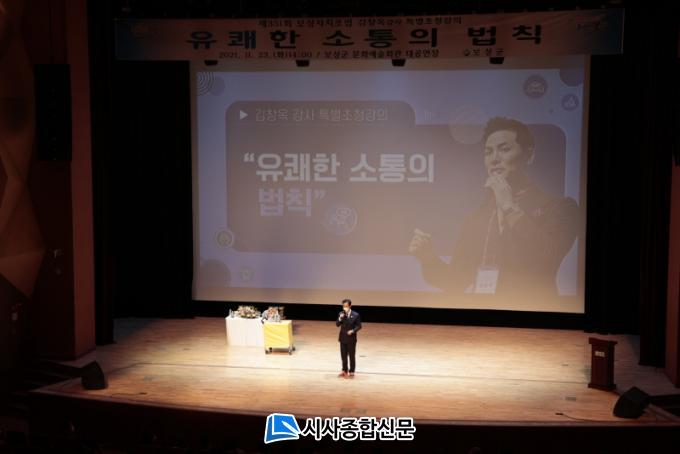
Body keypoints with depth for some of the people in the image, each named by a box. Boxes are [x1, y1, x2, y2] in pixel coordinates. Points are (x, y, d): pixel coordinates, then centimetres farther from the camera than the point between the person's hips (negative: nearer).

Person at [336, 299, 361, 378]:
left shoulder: (355, 315, -9)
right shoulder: (341, 314, 2)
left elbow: (359, 326, -5)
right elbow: (337, 324, -1)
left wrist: (353, 331, -21)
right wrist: (340, 318, -18)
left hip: (351, 338, -4)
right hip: (343, 338, 4)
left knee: (352, 356, 4)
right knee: (343, 356, 11)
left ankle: (351, 372, 12)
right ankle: (344, 370, 24)